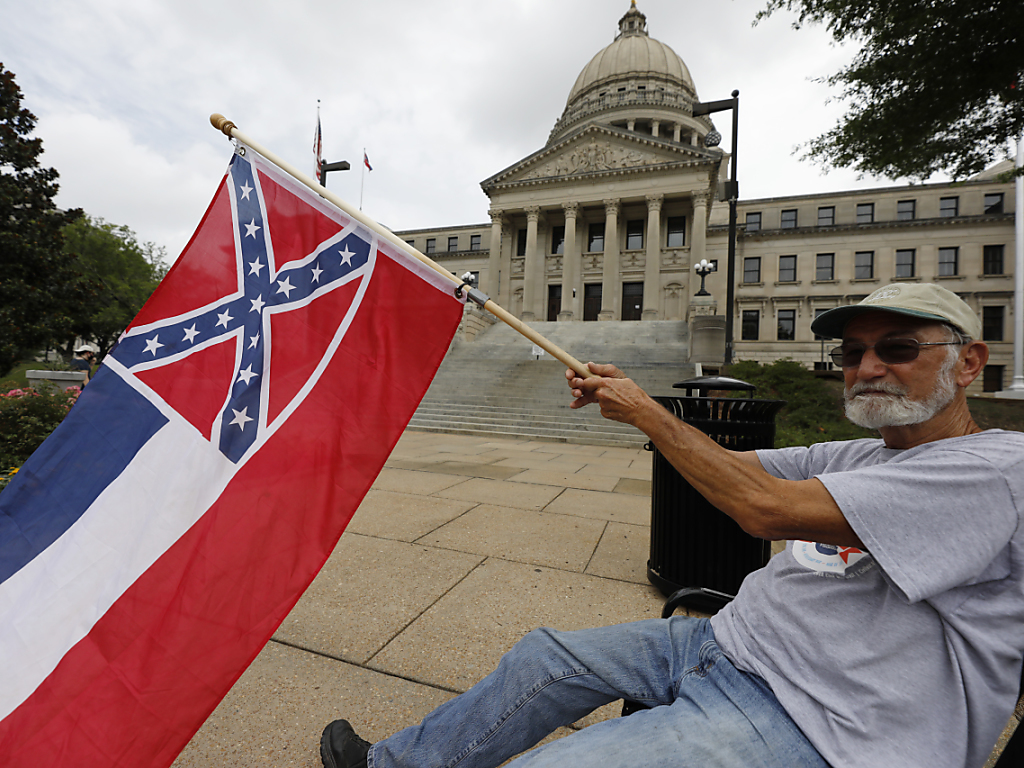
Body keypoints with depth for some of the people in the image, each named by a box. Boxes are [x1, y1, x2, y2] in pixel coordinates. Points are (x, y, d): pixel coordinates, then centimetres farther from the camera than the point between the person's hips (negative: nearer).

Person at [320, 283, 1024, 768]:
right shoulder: (857, 456, 11)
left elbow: (766, 508, -26)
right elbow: (729, 462, 11)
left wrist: (648, 412, -16)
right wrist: (627, 401, -1)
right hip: (728, 644, 8)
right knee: (545, 656, 7)